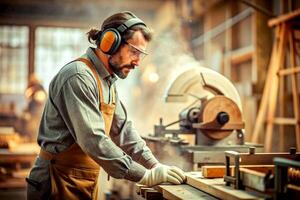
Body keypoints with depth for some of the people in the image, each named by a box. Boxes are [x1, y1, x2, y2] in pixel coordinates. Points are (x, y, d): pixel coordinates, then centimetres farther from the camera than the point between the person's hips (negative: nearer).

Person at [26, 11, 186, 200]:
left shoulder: (108, 81, 10)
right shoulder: (78, 77, -21)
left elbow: (122, 129, 11)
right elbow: (93, 140, -28)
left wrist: (155, 165, -1)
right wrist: (146, 176, -26)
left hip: (88, 181, 9)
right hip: (62, 183, -9)